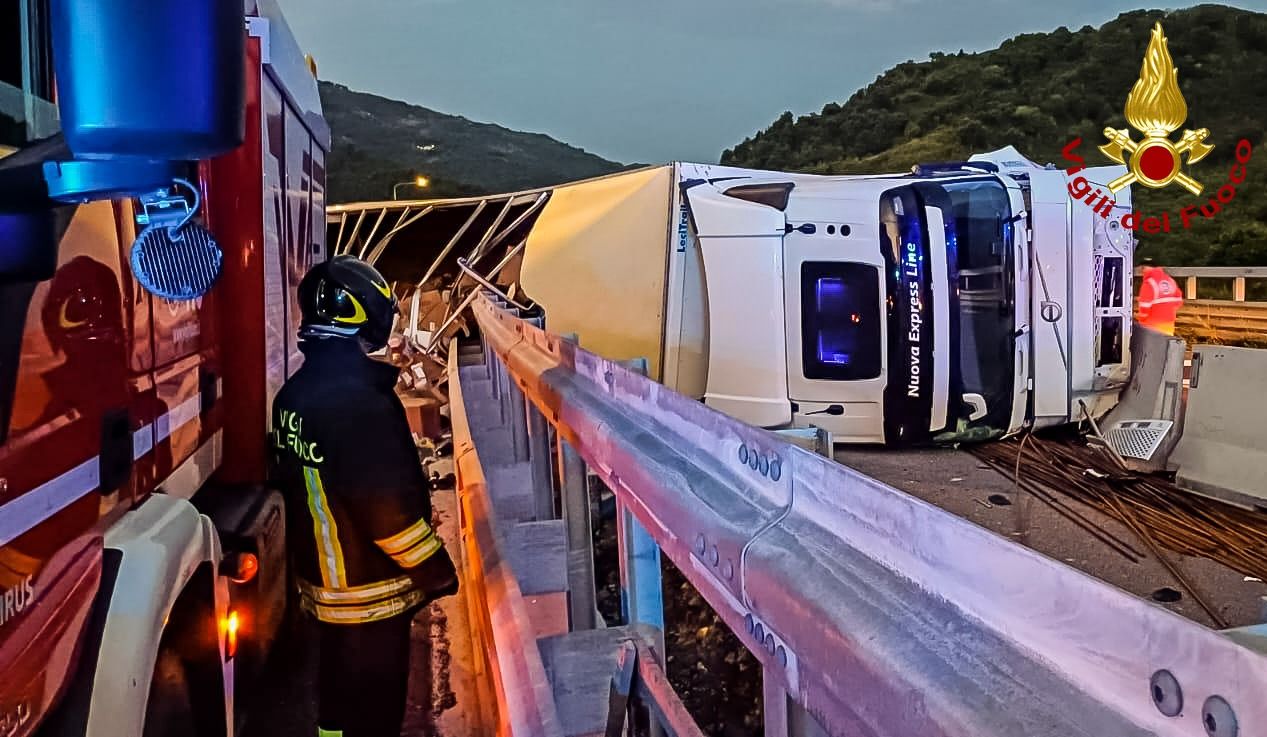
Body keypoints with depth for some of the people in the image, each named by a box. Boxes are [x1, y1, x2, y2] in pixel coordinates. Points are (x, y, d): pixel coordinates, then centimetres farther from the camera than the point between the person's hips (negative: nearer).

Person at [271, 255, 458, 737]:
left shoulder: (294, 394, 3)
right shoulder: (359, 400, -26)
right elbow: (388, 504, -25)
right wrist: (435, 568, -13)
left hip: (322, 584, 9)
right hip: (368, 592, -9)